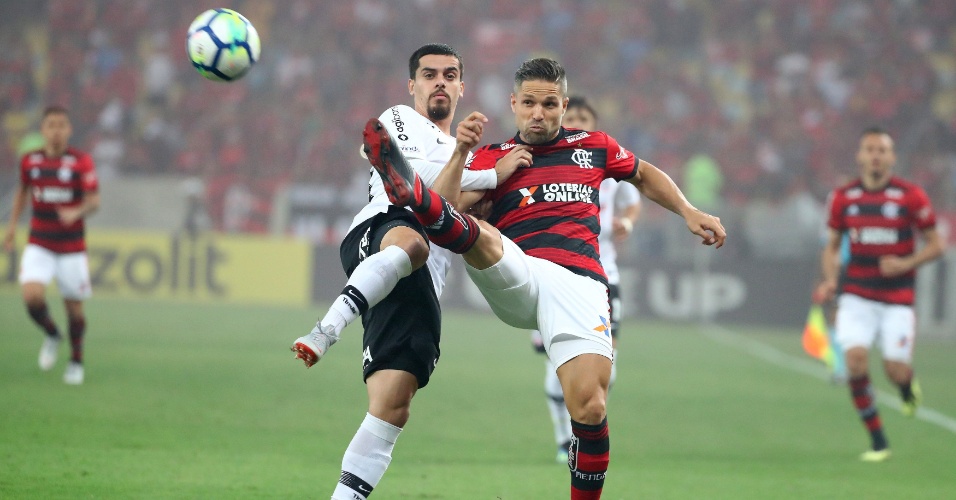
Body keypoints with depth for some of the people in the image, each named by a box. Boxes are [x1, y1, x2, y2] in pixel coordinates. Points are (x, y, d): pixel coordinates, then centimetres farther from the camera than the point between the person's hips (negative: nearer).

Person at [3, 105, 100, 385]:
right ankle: (51, 335, 12)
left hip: (72, 245, -1)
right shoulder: (30, 161, 2)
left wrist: (77, 212, -32)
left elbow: (94, 201, -11)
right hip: (39, 244, 2)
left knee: (74, 307, 4)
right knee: (32, 296, -19)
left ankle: (76, 361, 27)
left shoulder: (81, 162, -8)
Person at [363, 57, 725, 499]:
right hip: (513, 277, 0)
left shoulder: (594, 147, 22)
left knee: (588, 407, -20)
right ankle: (407, 188, -62)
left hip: (577, 281, 0)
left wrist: (690, 213, 29)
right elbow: (448, 208, 5)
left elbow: (644, 176, 40)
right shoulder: (491, 157, 18)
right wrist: (460, 154, -6)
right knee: (476, 232, -34)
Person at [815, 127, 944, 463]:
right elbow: (832, 246, 14)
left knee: (896, 372, -8)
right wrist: (829, 281, -3)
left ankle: (908, 386, 33)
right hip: (857, 297, 2)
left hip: (897, 299, -2)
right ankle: (877, 441, -5)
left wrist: (906, 264, -16)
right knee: (855, 359, -18)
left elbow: (935, 245, 1)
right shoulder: (843, 198, 3)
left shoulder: (910, 196, -5)